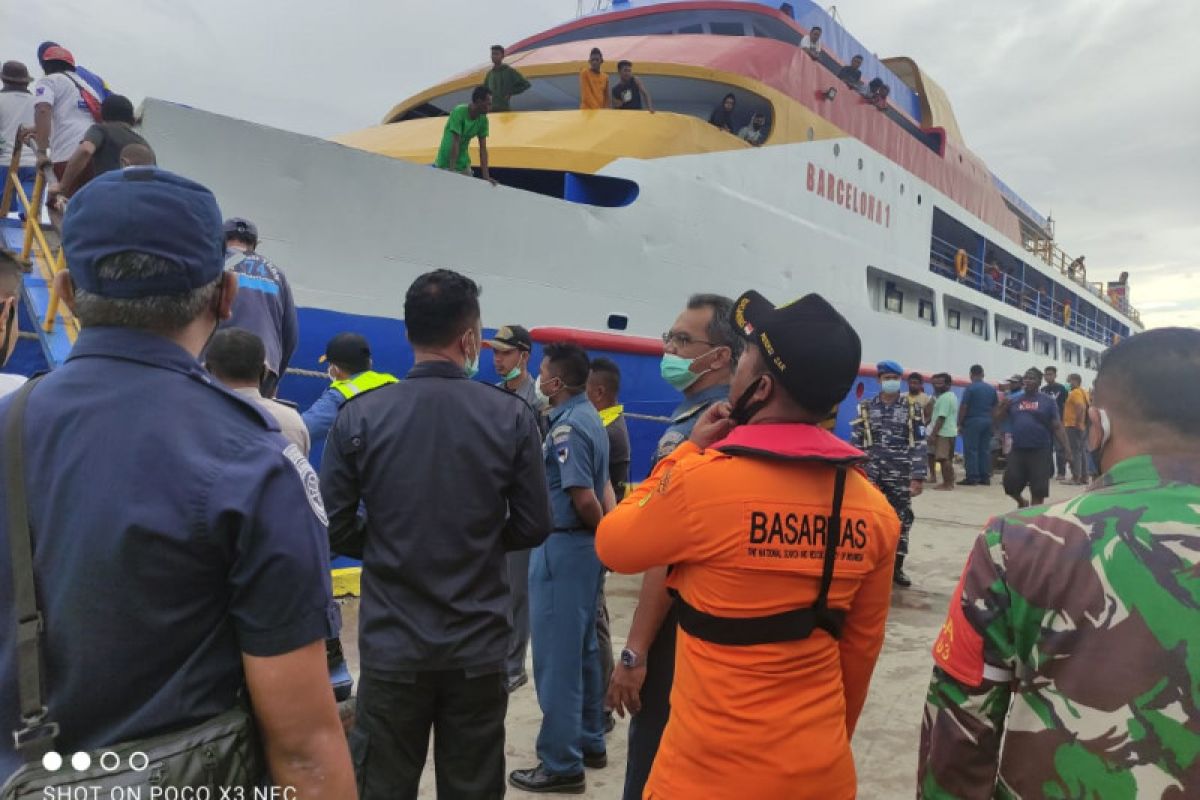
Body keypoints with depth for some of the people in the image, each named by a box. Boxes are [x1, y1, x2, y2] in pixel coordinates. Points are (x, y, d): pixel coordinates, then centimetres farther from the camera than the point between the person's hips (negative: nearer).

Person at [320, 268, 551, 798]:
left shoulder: (359, 416, -8)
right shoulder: (513, 417, -8)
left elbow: (334, 529, -5)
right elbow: (533, 527, -2)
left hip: (391, 646, 0)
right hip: (479, 649, 0)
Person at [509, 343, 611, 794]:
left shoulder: (566, 427, -18)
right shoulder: (589, 417, 11)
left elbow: (584, 499, -23)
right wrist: (610, 539, 6)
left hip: (562, 548, -10)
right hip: (584, 547, 10)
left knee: (557, 656, 1)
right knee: (582, 651, 18)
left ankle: (561, 764, 12)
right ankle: (590, 743, 31)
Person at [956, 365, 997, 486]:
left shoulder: (970, 388, -9)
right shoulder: (991, 389, 10)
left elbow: (963, 407, -11)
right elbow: (995, 407, 12)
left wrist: (960, 423, -5)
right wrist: (990, 418, 18)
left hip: (972, 421, -6)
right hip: (987, 421, 6)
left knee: (971, 450, -2)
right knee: (985, 449, 8)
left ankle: (972, 477, -4)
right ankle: (985, 477, 8)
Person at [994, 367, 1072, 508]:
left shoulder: (1048, 401, 2)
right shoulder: (1014, 400, 10)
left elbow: (1057, 427, 0)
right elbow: (998, 417, 10)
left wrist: (1067, 448, -9)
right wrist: (1002, 404, -7)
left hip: (1040, 452, -2)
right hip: (1017, 451, 2)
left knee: (1038, 490, 1)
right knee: (1010, 484, -1)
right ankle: (1022, 502, 30)